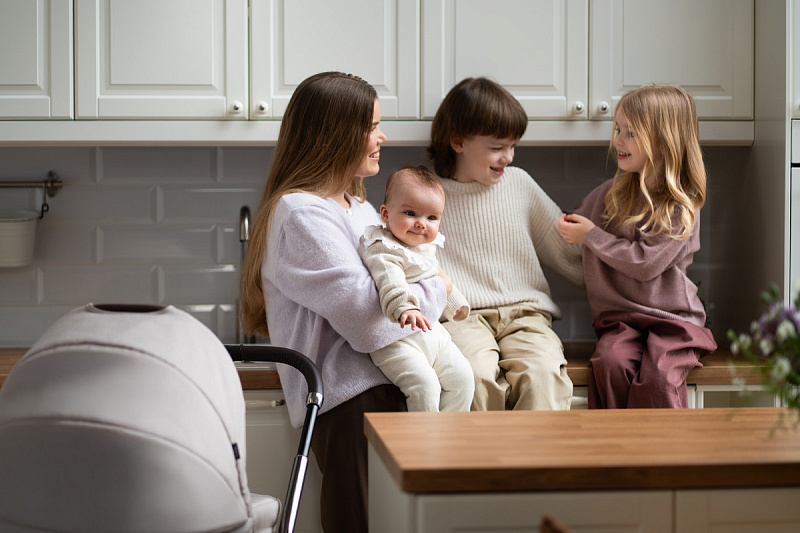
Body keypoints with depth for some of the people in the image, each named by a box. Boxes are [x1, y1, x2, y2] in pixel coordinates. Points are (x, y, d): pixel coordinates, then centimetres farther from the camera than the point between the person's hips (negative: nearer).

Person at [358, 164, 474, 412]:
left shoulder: (426, 247, 13)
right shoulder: (383, 249, -17)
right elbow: (390, 281, -38)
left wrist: (455, 303, 44)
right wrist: (404, 307, -55)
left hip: (432, 332, 9)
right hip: (395, 340, -9)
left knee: (463, 377, 4)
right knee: (424, 384, -25)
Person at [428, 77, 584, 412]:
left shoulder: (518, 183, 15)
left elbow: (568, 251, 21)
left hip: (524, 312, 2)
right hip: (460, 317, -2)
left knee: (543, 374, -31)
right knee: (479, 376, -35)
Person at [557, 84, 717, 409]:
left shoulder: (682, 206, -6)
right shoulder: (611, 193, 10)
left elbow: (646, 263, -16)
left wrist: (591, 236, -11)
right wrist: (570, 226, 11)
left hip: (672, 319, -4)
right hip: (619, 318, 4)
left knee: (657, 378, -30)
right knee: (610, 362, -27)